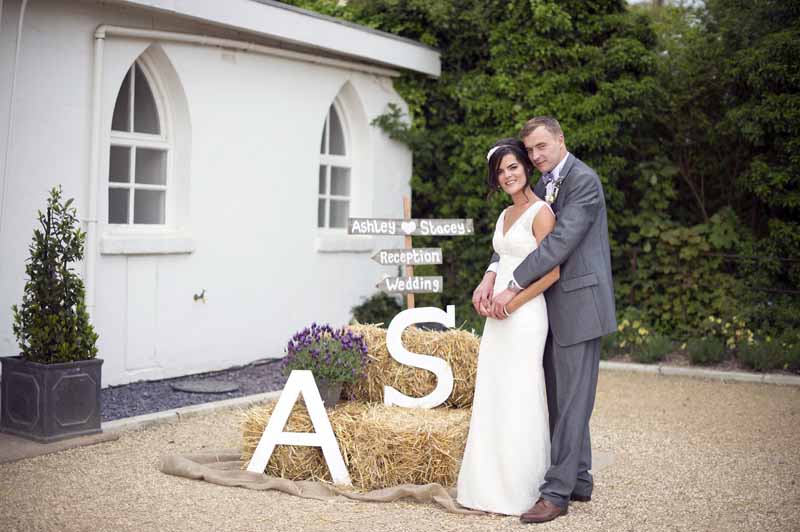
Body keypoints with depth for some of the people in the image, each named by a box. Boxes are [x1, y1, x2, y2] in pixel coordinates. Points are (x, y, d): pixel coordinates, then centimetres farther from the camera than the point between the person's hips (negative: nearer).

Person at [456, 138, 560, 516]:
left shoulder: (540, 213, -9)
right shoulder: (505, 215, 17)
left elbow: (551, 272, -15)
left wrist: (512, 303, -13)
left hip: (524, 315, -9)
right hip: (499, 316, 9)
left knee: (519, 398, -3)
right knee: (492, 397, 10)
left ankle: (522, 489, 8)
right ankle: (492, 486, 19)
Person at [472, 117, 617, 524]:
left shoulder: (584, 181, -13)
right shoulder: (542, 185, 15)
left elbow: (560, 241, -21)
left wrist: (514, 288, -21)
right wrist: (490, 276, -9)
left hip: (578, 304, -9)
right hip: (552, 307, 9)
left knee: (572, 399, -5)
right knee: (560, 397, 13)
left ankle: (556, 491, -2)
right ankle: (579, 480, 24)